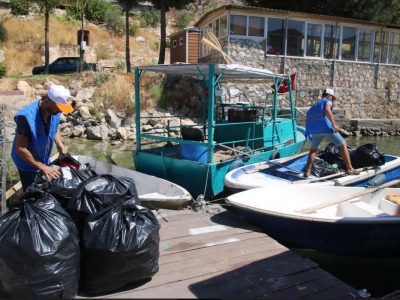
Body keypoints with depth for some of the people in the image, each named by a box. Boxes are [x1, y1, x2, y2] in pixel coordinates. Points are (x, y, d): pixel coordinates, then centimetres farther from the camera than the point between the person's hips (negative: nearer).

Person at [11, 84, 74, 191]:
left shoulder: (53, 111, -15)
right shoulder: (27, 117, -34)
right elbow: (20, 149, -30)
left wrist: (59, 144, -10)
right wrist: (42, 167, -30)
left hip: (44, 160, 6)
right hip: (28, 164, -6)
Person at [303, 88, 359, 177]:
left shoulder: (314, 105, 33)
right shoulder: (327, 101, 13)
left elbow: (309, 119, 29)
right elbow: (327, 110, -11)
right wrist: (334, 124, -17)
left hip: (314, 130, 6)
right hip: (326, 127, -6)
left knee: (313, 149, 26)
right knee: (343, 145, 9)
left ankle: (307, 172, 18)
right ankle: (350, 169, 8)